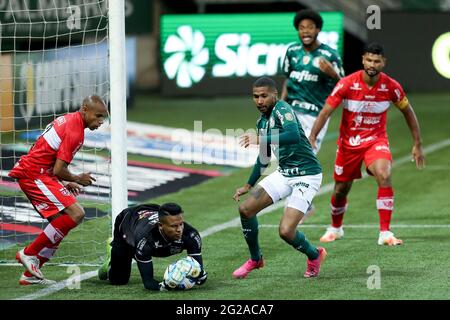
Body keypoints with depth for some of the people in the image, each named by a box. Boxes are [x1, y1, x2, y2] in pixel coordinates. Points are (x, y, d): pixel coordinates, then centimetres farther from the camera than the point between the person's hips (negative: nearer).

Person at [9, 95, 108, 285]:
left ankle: (31, 274, 14)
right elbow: (58, 170, -19)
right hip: (35, 174, -11)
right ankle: (29, 253, -9)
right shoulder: (75, 132, -16)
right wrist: (77, 180, 2)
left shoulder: (67, 120, 16)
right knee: (75, 214, -17)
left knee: (60, 224, 12)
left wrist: (65, 183, 20)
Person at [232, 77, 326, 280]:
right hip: (284, 173, 9)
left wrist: (261, 140, -38)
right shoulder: (262, 121, 10)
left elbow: (294, 135, -37)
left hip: (306, 176, -9)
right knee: (246, 209, -1)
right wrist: (248, 185, 26)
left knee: (286, 231, -17)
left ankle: (314, 255, 15)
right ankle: (255, 259, 21)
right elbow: (264, 156, 24)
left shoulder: (282, 109, -17)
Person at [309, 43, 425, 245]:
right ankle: (335, 228, 41)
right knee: (341, 189, 11)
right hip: (348, 142, 1)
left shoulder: (391, 87, -13)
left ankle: (385, 233, -24)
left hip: (376, 140, 0)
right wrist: (311, 138, -26)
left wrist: (417, 145, 6)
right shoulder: (347, 84, -17)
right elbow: (326, 112, -14)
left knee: (384, 176, -27)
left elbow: (408, 112, 4)